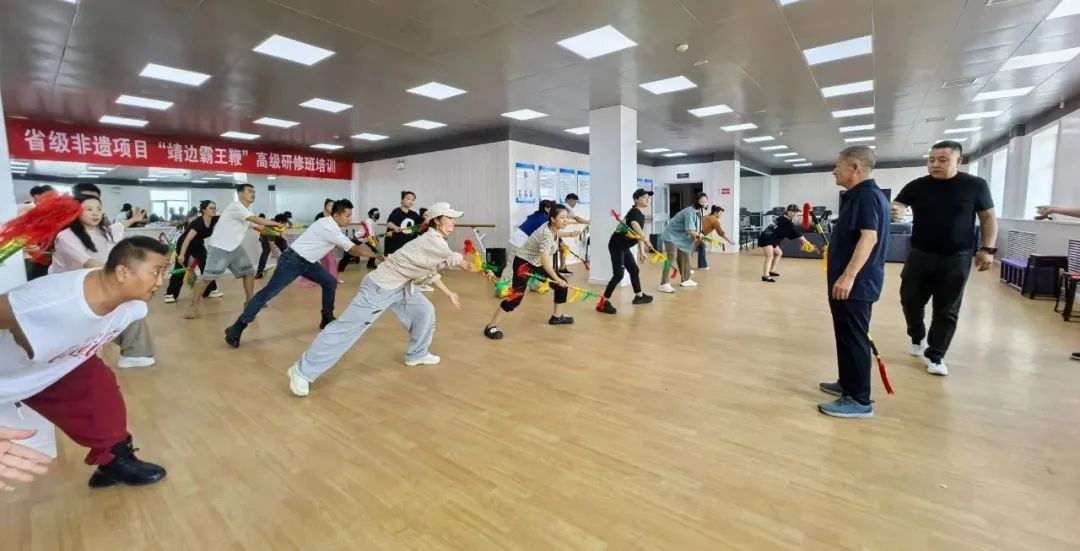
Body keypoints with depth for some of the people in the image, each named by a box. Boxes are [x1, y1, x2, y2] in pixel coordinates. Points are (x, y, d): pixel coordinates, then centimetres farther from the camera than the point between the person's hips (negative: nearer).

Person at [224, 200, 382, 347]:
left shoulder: (329, 223, 5)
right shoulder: (330, 229, -24)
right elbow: (354, 250, -24)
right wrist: (377, 255, -19)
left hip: (307, 262, 10)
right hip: (292, 260, -10)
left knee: (330, 282, 6)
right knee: (269, 293, -9)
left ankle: (327, 319, 15)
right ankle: (237, 328, -2)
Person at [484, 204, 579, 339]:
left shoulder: (553, 228, -5)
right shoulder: (547, 235, -31)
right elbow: (545, 260, -43)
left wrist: (570, 234, 21)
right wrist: (556, 278, -46)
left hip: (537, 263, 9)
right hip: (523, 262, -9)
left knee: (562, 284, 9)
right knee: (516, 296, -20)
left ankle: (557, 316, 27)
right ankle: (491, 326, -12)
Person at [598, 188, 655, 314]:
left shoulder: (641, 214, 12)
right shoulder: (634, 212, -19)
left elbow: (639, 233, 19)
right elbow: (635, 226, -42)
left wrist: (642, 251, 19)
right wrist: (647, 242, -55)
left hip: (623, 247, 10)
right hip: (616, 245, -10)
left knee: (634, 270, 20)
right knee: (618, 274, -15)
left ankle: (639, 296, 39)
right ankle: (603, 303, -12)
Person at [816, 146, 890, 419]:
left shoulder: (867, 195, -15)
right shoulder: (860, 195, 16)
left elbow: (869, 236, -26)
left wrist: (848, 276, -31)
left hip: (855, 283, -10)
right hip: (852, 282, 10)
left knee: (854, 339, -5)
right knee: (847, 336, 18)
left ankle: (859, 400, 3)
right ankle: (848, 383, 31)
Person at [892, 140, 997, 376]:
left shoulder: (975, 185, -2)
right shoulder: (917, 186, -1)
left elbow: (988, 217, 4)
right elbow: (897, 206, -10)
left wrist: (987, 249, -3)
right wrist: (891, 209, -35)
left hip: (956, 259, -1)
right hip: (920, 255, 1)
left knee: (946, 310, 5)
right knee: (910, 300, 7)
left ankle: (935, 355, 17)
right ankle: (918, 338, 35)